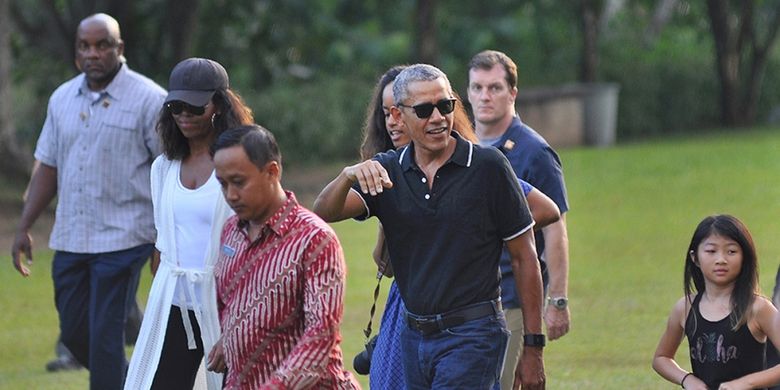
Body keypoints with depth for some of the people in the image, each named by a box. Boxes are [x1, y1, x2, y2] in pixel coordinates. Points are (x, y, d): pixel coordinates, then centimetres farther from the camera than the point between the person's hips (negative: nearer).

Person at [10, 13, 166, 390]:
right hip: (71, 241, 6)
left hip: (122, 240, -6)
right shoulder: (62, 98, 10)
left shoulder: (148, 100, -7)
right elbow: (48, 168, 15)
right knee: (74, 333, 11)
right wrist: (23, 228, 11)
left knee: (105, 339, -8)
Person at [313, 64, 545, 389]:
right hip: (414, 336, 5)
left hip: (472, 336, -5)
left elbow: (525, 257, -2)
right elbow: (324, 213, -9)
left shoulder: (488, 167, -5)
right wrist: (349, 176, -32)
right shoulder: (386, 171, 6)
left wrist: (533, 347, -4)